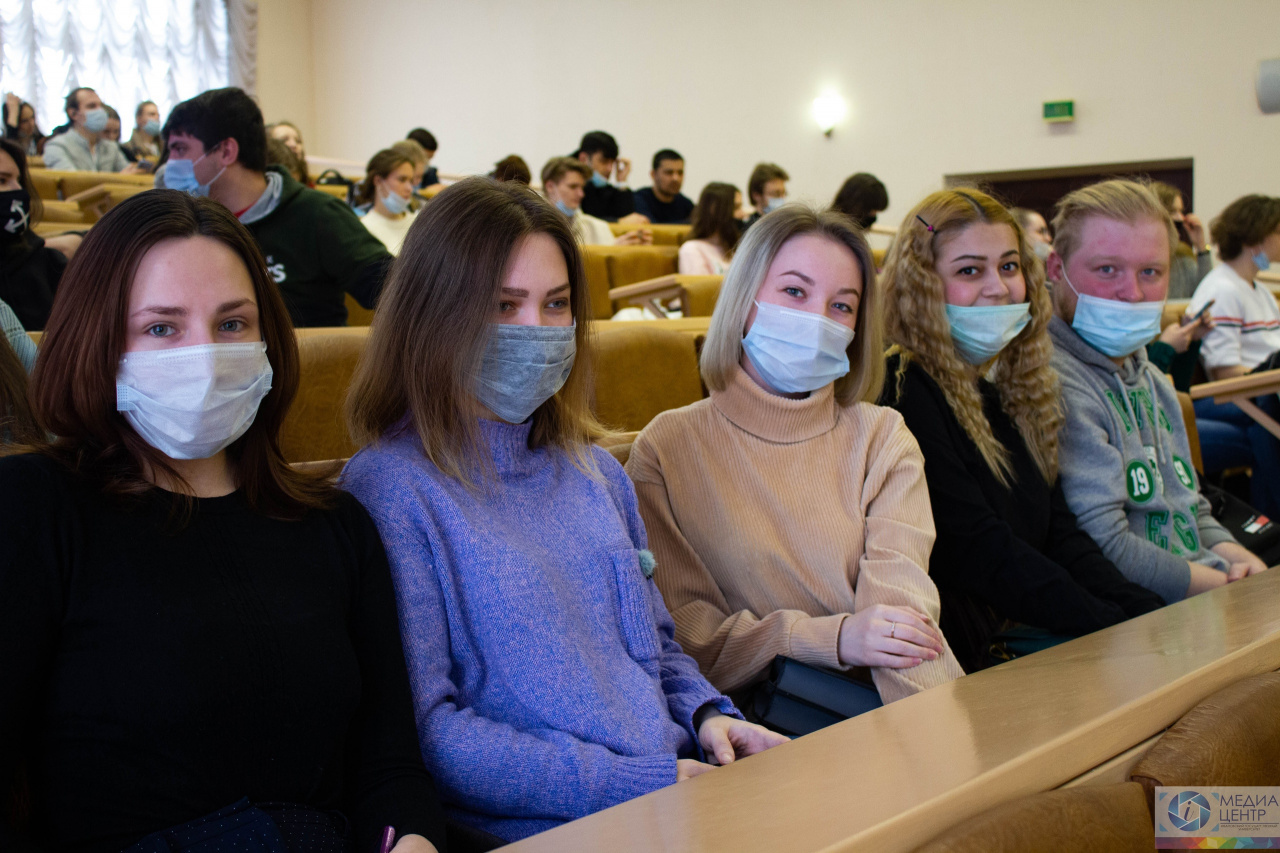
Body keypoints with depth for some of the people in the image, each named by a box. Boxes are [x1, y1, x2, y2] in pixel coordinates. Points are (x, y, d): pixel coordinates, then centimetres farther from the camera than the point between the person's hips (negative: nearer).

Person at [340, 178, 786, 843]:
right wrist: (634, 782, -16)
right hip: (533, 829, -6)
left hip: (681, 783, 7)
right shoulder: (390, 488, -9)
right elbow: (423, 728, -14)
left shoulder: (593, 471, 13)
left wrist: (707, 715, 1)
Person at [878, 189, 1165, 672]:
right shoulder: (902, 391, -13)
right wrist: (1121, 630, -18)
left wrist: (1150, 615, -5)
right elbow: (977, 554, -17)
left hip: (1027, 640, 8)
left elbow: (1059, 532, 11)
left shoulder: (1015, 389, 15)